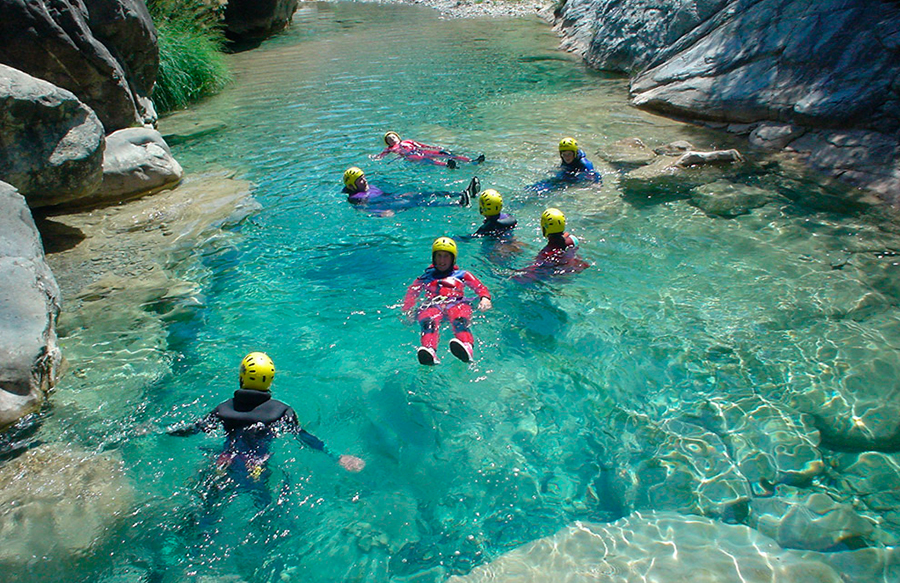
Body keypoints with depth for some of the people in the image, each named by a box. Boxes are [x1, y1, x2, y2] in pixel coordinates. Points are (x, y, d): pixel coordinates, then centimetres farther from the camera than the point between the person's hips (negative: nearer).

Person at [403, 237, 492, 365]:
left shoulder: (462, 275, 33)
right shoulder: (426, 277, 34)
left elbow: (480, 288, 21)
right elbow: (411, 294, 23)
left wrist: (485, 298, -3)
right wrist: (407, 310, 2)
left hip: (457, 303, 0)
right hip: (432, 304, 0)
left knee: (459, 320, -40)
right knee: (428, 321, -39)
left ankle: (466, 348, -71)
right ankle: (429, 351, -69)